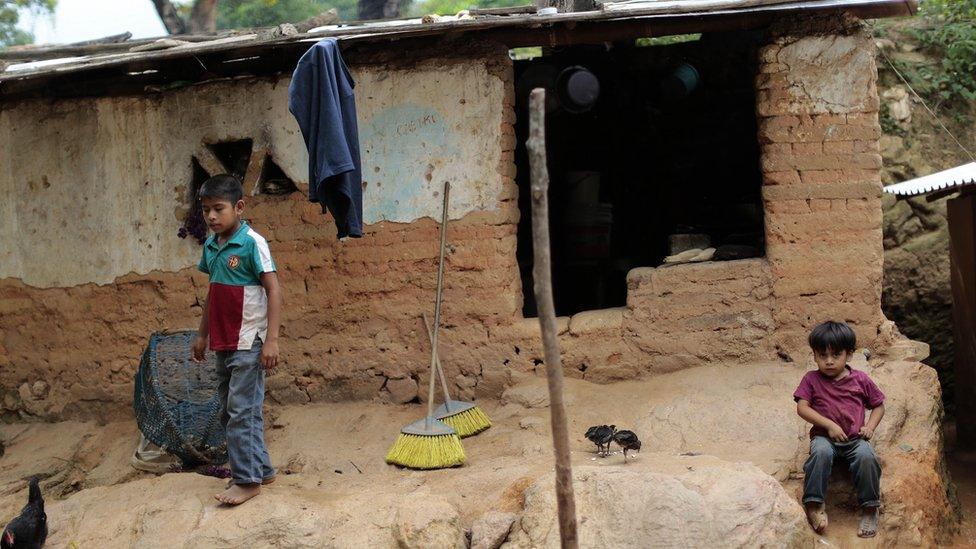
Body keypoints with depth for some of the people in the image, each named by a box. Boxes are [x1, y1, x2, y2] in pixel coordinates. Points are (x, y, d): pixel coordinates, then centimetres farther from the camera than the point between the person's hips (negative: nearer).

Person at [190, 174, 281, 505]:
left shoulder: (252, 243, -14)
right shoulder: (211, 246, 9)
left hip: (248, 343, -8)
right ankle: (260, 468, 24)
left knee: (241, 411, -7)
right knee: (229, 411, 14)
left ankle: (247, 479, 0)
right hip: (223, 342, 8)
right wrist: (202, 334, 21)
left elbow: (274, 291, -15)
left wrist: (271, 340, -20)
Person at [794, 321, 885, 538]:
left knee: (866, 456, -32)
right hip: (824, 436, -1)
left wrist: (870, 426, -3)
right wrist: (829, 424, -14)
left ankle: (869, 509, -18)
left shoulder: (860, 379, 8)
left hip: (855, 438, 1)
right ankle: (814, 505, -29)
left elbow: (878, 406, 16)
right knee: (821, 452, -36)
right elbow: (802, 408, -4)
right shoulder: (812, 380, 5)